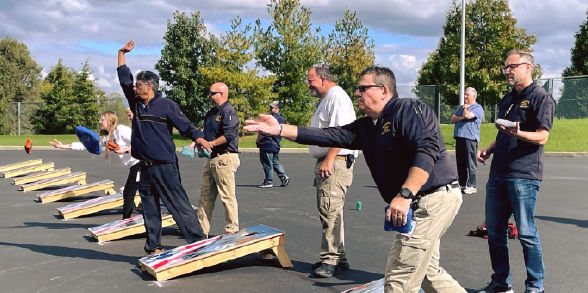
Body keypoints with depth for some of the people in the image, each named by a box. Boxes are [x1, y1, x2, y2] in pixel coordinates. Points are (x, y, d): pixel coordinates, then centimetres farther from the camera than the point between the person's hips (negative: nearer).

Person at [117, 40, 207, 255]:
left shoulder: (166, 106, -5)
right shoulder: (136, 104, 13)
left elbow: (184, 124, -13)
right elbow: (124, 79, 22)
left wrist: (198, 137, -31)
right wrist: (121, 53, 24)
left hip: (165, 166, -7)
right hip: (145, 167, 7)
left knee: (179, 205, -6)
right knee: (149, 209, 11)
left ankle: (198, 243, -1)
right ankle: (153, 247, 20)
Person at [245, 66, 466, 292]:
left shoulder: (409, 109, -12)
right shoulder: (366, 127, 14)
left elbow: (427, 150, -25)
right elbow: (330, 135, 5)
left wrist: (404, 195, -33)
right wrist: (280, 129, -2)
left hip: (434, 200, -10)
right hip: (417, 204, 10)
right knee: (428, 272, 22)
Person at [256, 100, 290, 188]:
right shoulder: (282, 119, 12)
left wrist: (257, 140, -5)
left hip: (267, 145, -10)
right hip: (276, 144, 10)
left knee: (267, 164, -2)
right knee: (275, 162, 17)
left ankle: (268, 182, 3)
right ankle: (284, 177, 9)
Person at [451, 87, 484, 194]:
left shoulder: (478, 108, -2)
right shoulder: (462, 107, 22)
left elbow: (468, 115, -19)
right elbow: (453, 119, 13)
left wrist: (465, 107, 1)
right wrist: (462, 118, -5)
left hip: (470, 138, -7)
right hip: (459, 137, 8)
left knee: (470, 163, -6)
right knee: (460, 163, 9)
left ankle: (471, 186, -3)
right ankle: (462, 184, 16)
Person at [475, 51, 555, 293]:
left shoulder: (541, 98, -4)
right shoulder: (507, 99, 21)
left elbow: (542, 137, -13)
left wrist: (518, 133, -30)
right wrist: (488, 150, 11)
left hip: (523, 175, -8)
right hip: (498, 173, 8)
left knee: (526, 232, -3)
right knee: (494, 229, 10)